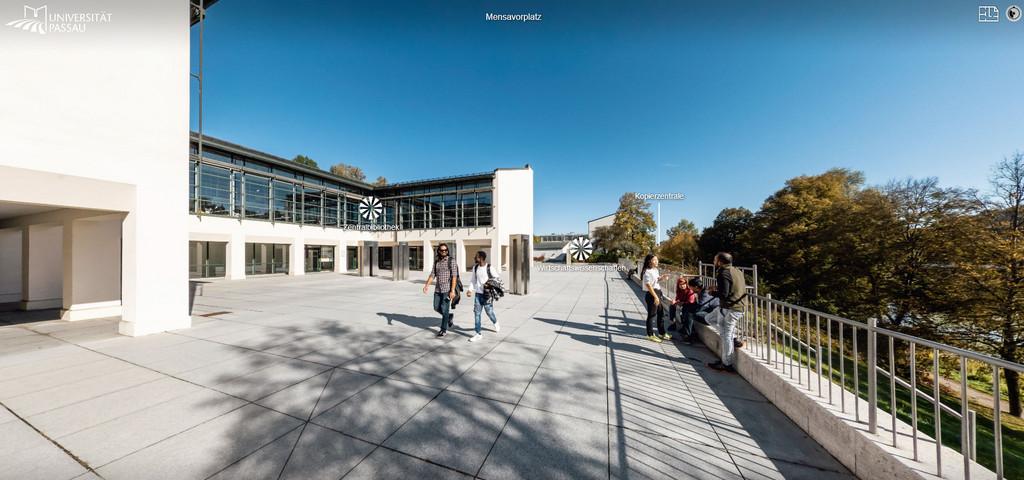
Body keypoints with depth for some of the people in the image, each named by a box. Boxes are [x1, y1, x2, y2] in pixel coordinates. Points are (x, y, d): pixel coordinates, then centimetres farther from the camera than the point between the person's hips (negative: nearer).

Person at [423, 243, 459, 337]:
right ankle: (450, 316, 35)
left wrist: (452, 290, -20)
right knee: (437, 308, 11)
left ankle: (444, 330, 14)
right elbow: (432, 274, 7)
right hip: (438, 289, 6)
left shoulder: (451, 261, -9)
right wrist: (427, 285, -10)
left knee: (444, 309, -1)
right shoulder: (436, 261, 9)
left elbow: (454, 276, -14)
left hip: (447, 289, -6)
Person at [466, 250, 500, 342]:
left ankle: (495, 323, 40)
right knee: (476, 313, 1)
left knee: (489, 312, 7)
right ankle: (478, 334, 10)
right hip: (477, 294, 4)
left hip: (487, 294, -4)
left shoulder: (489, 268, -12)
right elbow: (473, 280, 13)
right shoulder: (475, 268, 3)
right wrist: (470, 290, -1)